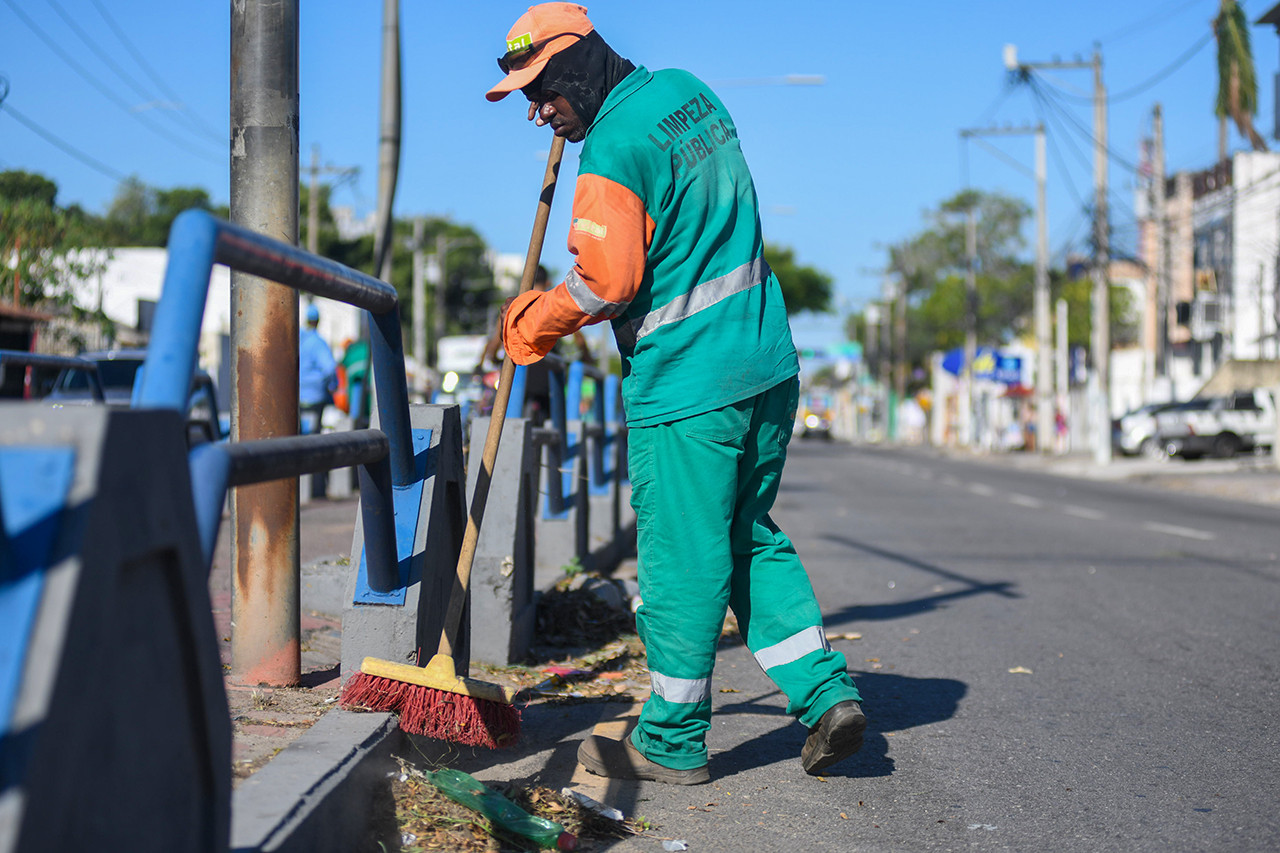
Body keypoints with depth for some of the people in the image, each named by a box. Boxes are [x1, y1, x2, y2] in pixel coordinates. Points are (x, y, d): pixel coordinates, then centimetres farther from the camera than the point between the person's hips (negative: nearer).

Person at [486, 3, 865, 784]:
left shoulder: (613, 146, -15)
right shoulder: (688, 90, 12)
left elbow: (609, 283, -19)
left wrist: (534, 322, -2)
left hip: (686, 385, -9)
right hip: (769, 364, 9)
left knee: (682, 560, 2)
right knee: (749, 537, 18)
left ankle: (672, 741, 14)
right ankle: (826, 691, 12)